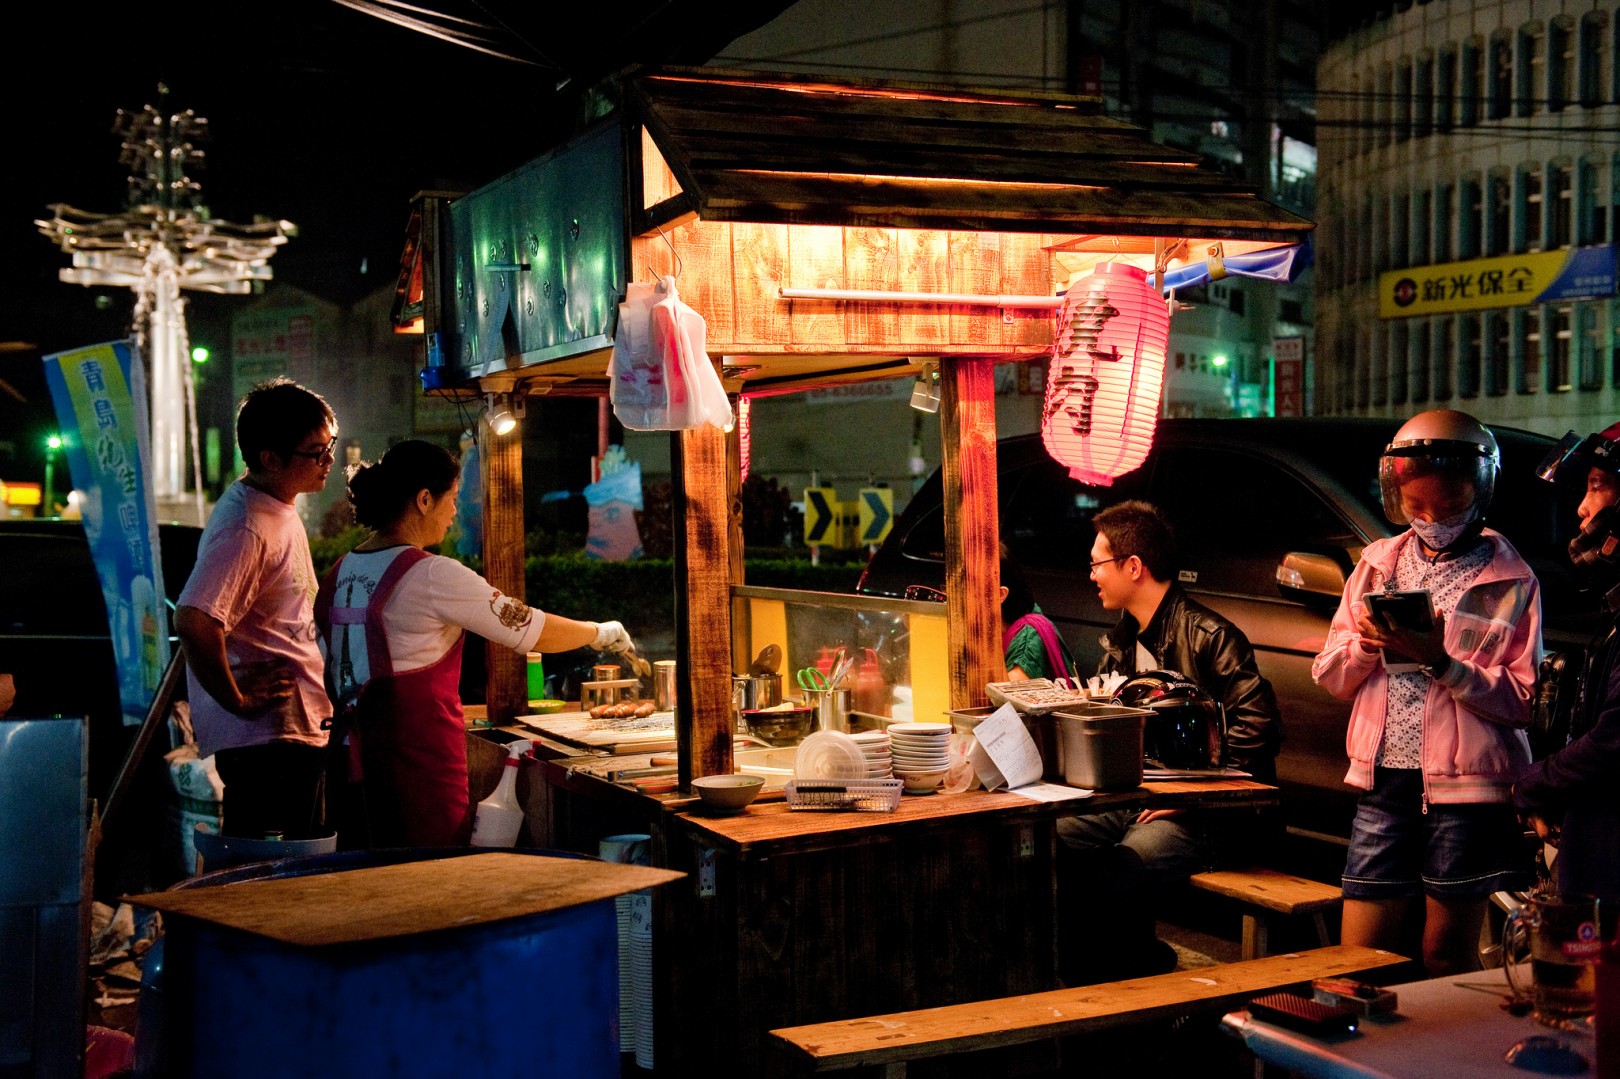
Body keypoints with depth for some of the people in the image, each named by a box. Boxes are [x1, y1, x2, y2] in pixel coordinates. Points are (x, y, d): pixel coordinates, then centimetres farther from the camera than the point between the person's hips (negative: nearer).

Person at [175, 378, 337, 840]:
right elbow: (194, 622, -33)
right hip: (267, 736, -10)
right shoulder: (246, 530, -21)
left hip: (297, 729, 10)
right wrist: (238, 701, -21)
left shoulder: (279, 507, 11)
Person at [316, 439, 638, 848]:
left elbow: (331, 677, 13)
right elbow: (534, 630, -8)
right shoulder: (433, 576, -14)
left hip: (354, 758, 8)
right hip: (420, 764, -8)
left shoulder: (338, 573, 8)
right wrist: (602, 633, 8)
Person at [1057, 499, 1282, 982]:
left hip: (1204, 815, -8)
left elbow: (1258, 726, -21)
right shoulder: (1121, 640, 16)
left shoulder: (1208, 635, -12)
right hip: (1131, 799, 8)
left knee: (1109, 879, -32)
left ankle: (1140, 962, -5)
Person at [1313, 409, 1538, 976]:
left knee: (1448, 957, 5)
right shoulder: (1378, 564, 13)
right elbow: (1329, 678, 13)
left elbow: (1524, 700, -9)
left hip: (1466, 788, -4)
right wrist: (1364, 643, -7)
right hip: (1383, 783, 4)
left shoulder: (1510, 581, 0)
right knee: (1359, 958, 5)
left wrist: (1441, 662, -19)